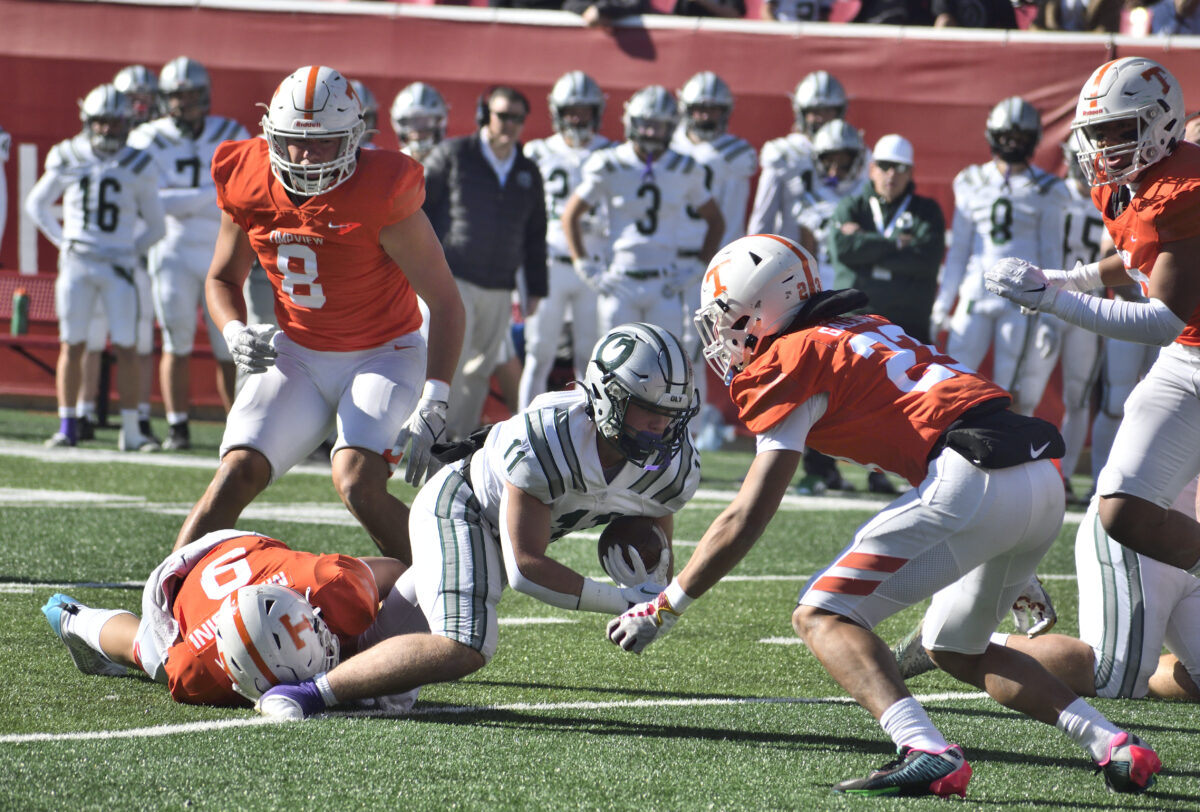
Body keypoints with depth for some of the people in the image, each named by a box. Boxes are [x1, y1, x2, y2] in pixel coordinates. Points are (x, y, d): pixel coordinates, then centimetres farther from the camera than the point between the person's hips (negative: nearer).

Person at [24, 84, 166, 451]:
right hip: (76, 265, 1)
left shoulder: (137, 167, 0)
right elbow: (36, 204, 17)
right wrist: (62, 240, 7)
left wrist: (129, 251, 1)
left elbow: (155, 225, 11)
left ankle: (131, 430, 1)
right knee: (72, 345, 1)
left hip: (118, 268, -1)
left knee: (126, 348, -5)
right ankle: (67, 426, 8)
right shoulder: (67, 158, 3)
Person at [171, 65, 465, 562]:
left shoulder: (381, 195, -22)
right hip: (297, 353, 4)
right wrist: (236, 333, -13)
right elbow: (222, 279, 10)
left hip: (382, 355, -4)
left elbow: (445, 304, -17)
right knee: (237, 474, -11)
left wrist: (432, 405, -25)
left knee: (358, 484, -25)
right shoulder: (249, 185, -9)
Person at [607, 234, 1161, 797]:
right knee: (956, 650, 27)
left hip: (972, 484, -9)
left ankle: (925, 752, -27)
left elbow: (746, 521, 2)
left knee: (821, 616, -3)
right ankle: (1114, 746, 13)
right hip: (1046, 482, 9)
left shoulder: (792, 363, 4)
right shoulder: (865, 332, 28)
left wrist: (661, 610, 10)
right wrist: (1012, 572, 41)